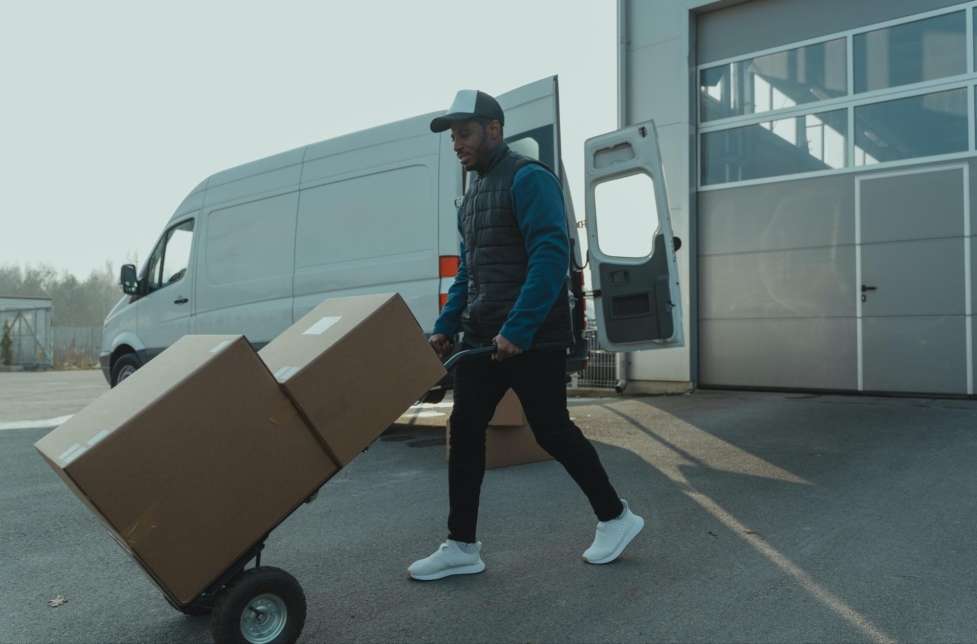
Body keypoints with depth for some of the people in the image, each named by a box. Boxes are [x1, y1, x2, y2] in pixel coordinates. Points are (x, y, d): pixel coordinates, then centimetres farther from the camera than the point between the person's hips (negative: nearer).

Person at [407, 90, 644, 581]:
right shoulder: (473, 190, 18)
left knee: (551, 431, -1)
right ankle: (461, 546, 13)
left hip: (532, 337, -8)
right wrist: (446, 326, 12)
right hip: (482, 336, 8)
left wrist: (518, 329, -26)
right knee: (465, 431, 4)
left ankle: (615, 517, 21)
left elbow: (551, 257, -20)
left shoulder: (528, 178, -10)